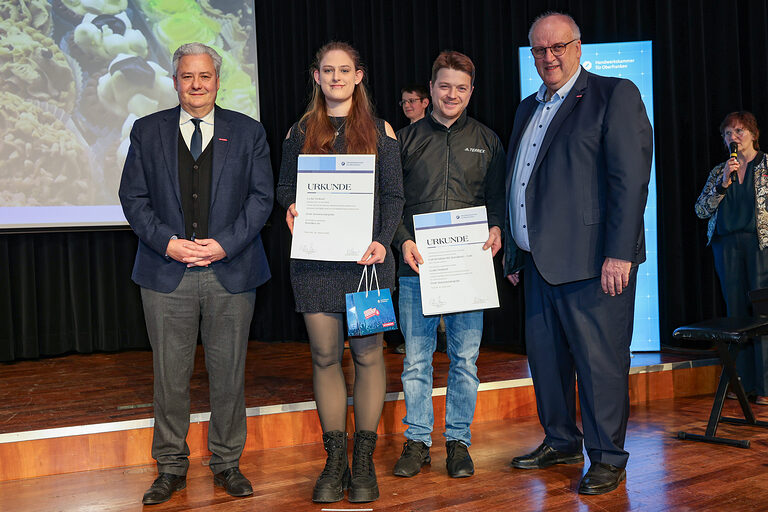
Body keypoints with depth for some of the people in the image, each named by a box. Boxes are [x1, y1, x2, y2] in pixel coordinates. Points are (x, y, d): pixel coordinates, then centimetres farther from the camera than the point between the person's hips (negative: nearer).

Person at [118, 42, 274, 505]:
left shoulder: (248, 132, 7)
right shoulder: (147, 131, 9)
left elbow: (261, 196, 2)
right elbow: (133, 196, 5)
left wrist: (225, 243, -11)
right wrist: (167, 241, -11)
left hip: (230, 271, 0)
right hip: (167, 273, 1)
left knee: (229, 373, 7)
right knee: (170, 376, 6)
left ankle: (227, 462, 22)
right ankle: (171, 467, 20)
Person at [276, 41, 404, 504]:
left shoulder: (379, 130, 8)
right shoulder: (301, 131, 13)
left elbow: (394, 195, 4)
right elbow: (285, 185, 17)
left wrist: (382, 241, -11)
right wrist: (291, 206, -6)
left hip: (366, 255, -1)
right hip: (314, 257, 2)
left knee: (368, 352, 0)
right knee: (325, 355, 1)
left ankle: (365, 461, 10)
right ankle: (336, 460, 11)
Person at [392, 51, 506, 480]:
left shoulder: (487, 141, 12)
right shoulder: (407, 139, 10)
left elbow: (498, 195, 12)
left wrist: (496, 228, -7)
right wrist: (403, 240, -7)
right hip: (416, 265, 0)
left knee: (465, 357, 4)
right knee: (416, 357, 3)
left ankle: (459, 441, 15)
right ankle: (417, 441, 14)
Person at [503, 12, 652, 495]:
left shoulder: (615, 94, -3)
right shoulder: (528, 109, 20)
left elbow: (631, 178, -12)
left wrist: (619, 254, -19)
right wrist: (513, 253, 18)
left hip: (592, 261, -7)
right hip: (539, 262, 8)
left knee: (599, 360, -2)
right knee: (545, 356, 14)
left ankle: (607, 459, 11)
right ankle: (561, 441, 30)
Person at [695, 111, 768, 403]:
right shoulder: (719, 171, 15)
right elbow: (701, 210, 6)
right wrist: (723, 183, -7)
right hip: (727, 244, 4)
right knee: (736, 311, 4)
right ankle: (744, 382, 9)